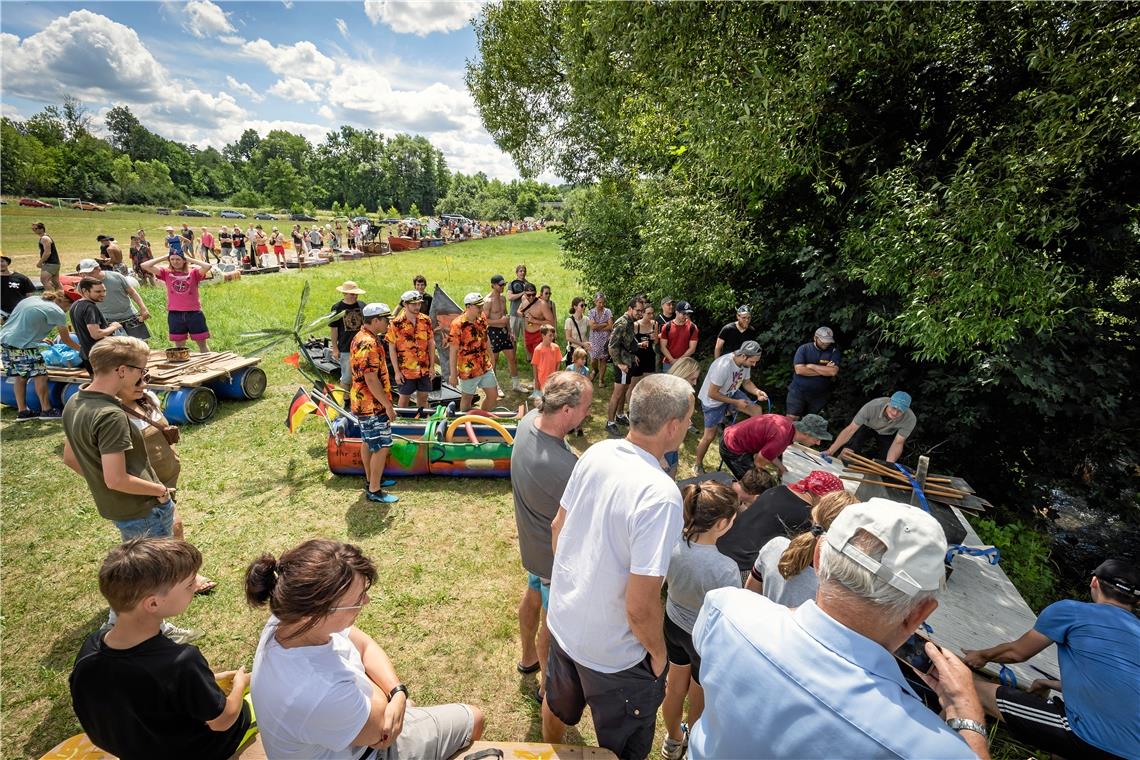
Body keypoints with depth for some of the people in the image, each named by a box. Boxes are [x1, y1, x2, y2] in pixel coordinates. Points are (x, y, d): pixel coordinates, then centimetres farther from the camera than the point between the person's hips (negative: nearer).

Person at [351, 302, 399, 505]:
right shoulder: (369, 344, -23)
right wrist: (388, 405, -21)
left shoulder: (360, 338, 10)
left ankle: (372, 480, 33)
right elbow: (371, 379, -27)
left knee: (368, 442, 19)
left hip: (362, 401, 11)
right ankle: (374, 491, 3)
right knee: (382, 446, -5)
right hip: (372, 404, -11)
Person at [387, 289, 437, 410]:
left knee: (423, 397, 13)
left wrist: (432, 366, 2)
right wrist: (396, 371, -9)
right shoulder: (396, 323, -10)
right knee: (405, 397, 10)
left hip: (424, 368, 3)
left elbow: (431, 343, 5)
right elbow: (392, 349, -7)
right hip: (406, 370, -3)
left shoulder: (426, 320, 0)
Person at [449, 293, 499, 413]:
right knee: (467, 398, 11)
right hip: (468, 370, -6)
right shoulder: (458, 324, -20)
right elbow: (453, 350, -17)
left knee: (493, 395, 11)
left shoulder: (482, 319, -1)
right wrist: (453, 374, -15)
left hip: (485, 366, 6)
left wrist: (491, 358, 20)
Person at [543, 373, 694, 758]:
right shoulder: (660, 495, -33)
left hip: (563, 621, 6)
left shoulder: (596, 453, -13)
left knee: (558, 706, 35)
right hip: (613, 655, -6)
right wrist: (658, 654, -9)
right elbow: (640, 607, -29)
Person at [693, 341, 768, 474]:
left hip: (731, 393, 7)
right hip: (713, 401, -7)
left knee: (756, 410, -9)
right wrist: (736, 403, -25)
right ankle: (698, 466, 20)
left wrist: (757, 392, -17)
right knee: (709, 436, 0)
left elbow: (747, 382, 4)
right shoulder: (723, 366, -36)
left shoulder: (745, 363, -14)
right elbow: (712, 393, -30)